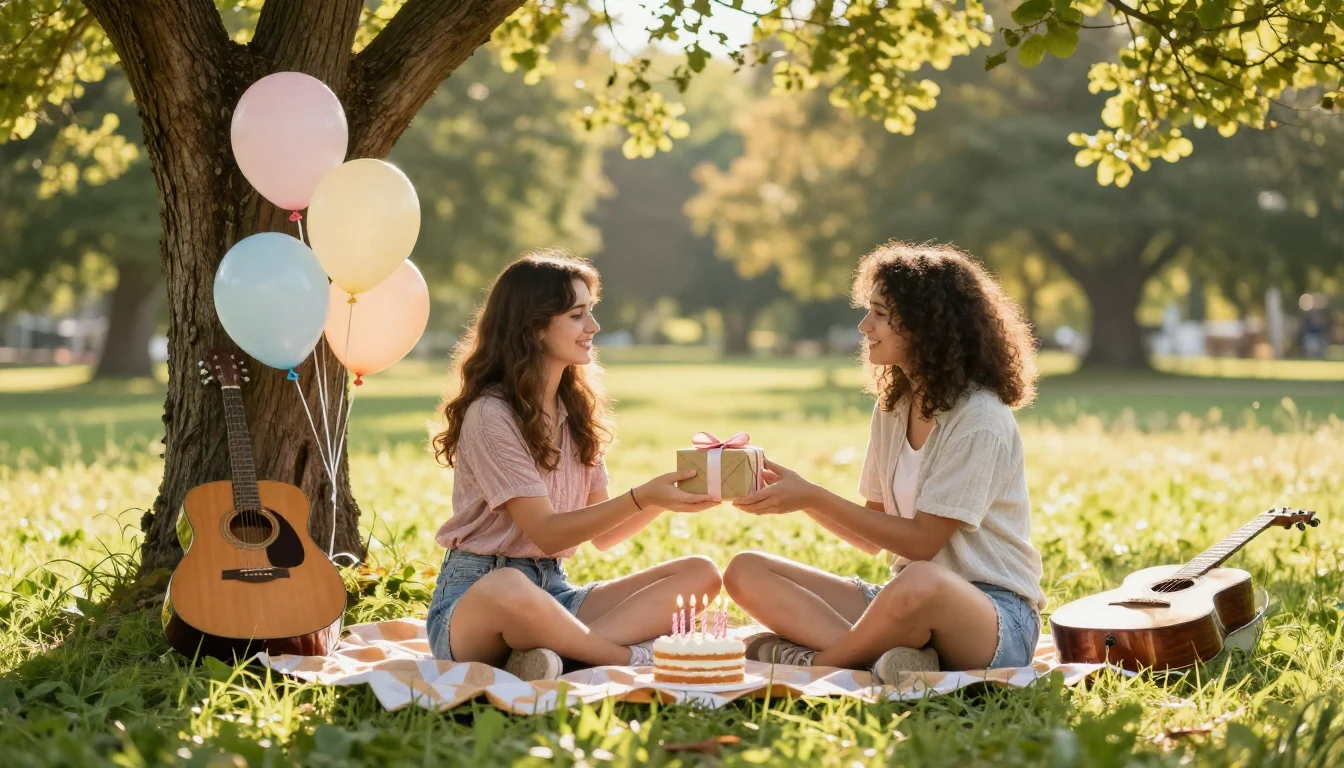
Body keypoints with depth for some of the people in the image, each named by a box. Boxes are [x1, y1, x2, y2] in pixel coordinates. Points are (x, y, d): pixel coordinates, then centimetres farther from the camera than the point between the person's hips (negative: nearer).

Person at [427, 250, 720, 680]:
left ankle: (555, 654, -30)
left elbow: (603, 536, 10)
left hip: (554, 592, 8)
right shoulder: (491, 415, -11)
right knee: (509, 589, -44)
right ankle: (631, 659, -21)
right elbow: (546, 533, -16)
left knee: (699, 573, -11)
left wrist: (668, 496, -8)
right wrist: (642, 497, -26)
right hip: (476, 595, -8)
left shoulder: (578, 412, 13)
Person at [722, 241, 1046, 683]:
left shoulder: (978, 419, -13)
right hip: (910, 603, 8)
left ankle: (812, 662, -16)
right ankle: (890, 658, -26)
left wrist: (813, 497, -15)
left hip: (996, 617, -8)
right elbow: (872, 539, 11)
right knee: (746, 572, -5)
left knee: (920, 583, -43)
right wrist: (797, 495, -4)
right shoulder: (893, 407, 10)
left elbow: (921, 542, -16)